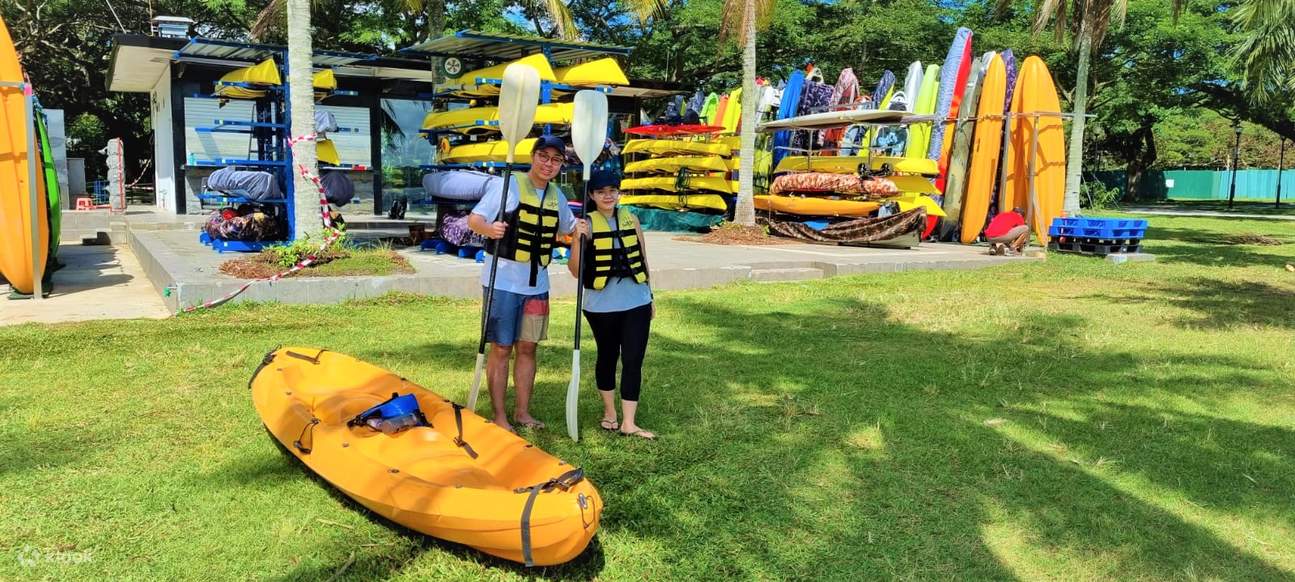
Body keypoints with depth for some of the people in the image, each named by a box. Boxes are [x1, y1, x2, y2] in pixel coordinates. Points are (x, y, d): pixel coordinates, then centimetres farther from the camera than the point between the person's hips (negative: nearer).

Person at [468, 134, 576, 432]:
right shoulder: (509, 184, -9)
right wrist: (489, 229, -34)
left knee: (528, 347, 11)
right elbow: (473, 219, -12)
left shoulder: (556, 195, 9)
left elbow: (567, 228, 24)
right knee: (501, 348, 0)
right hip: (502, 281, -6)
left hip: (536, 283, 6)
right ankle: (499, 416, 10)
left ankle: (522, 411, 23)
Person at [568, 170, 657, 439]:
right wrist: (578, 240, -24)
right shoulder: (587, 224, -6)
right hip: (601, 306, -2)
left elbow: (643, 259, 12)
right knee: (607, 357, 14)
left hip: (636, 303, 2)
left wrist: (651, 296, 14)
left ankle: (629, 423, 4)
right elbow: (576, 271, -10)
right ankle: (609, 411, 33)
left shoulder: (631, 219, 4)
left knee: (633, 361, -1)